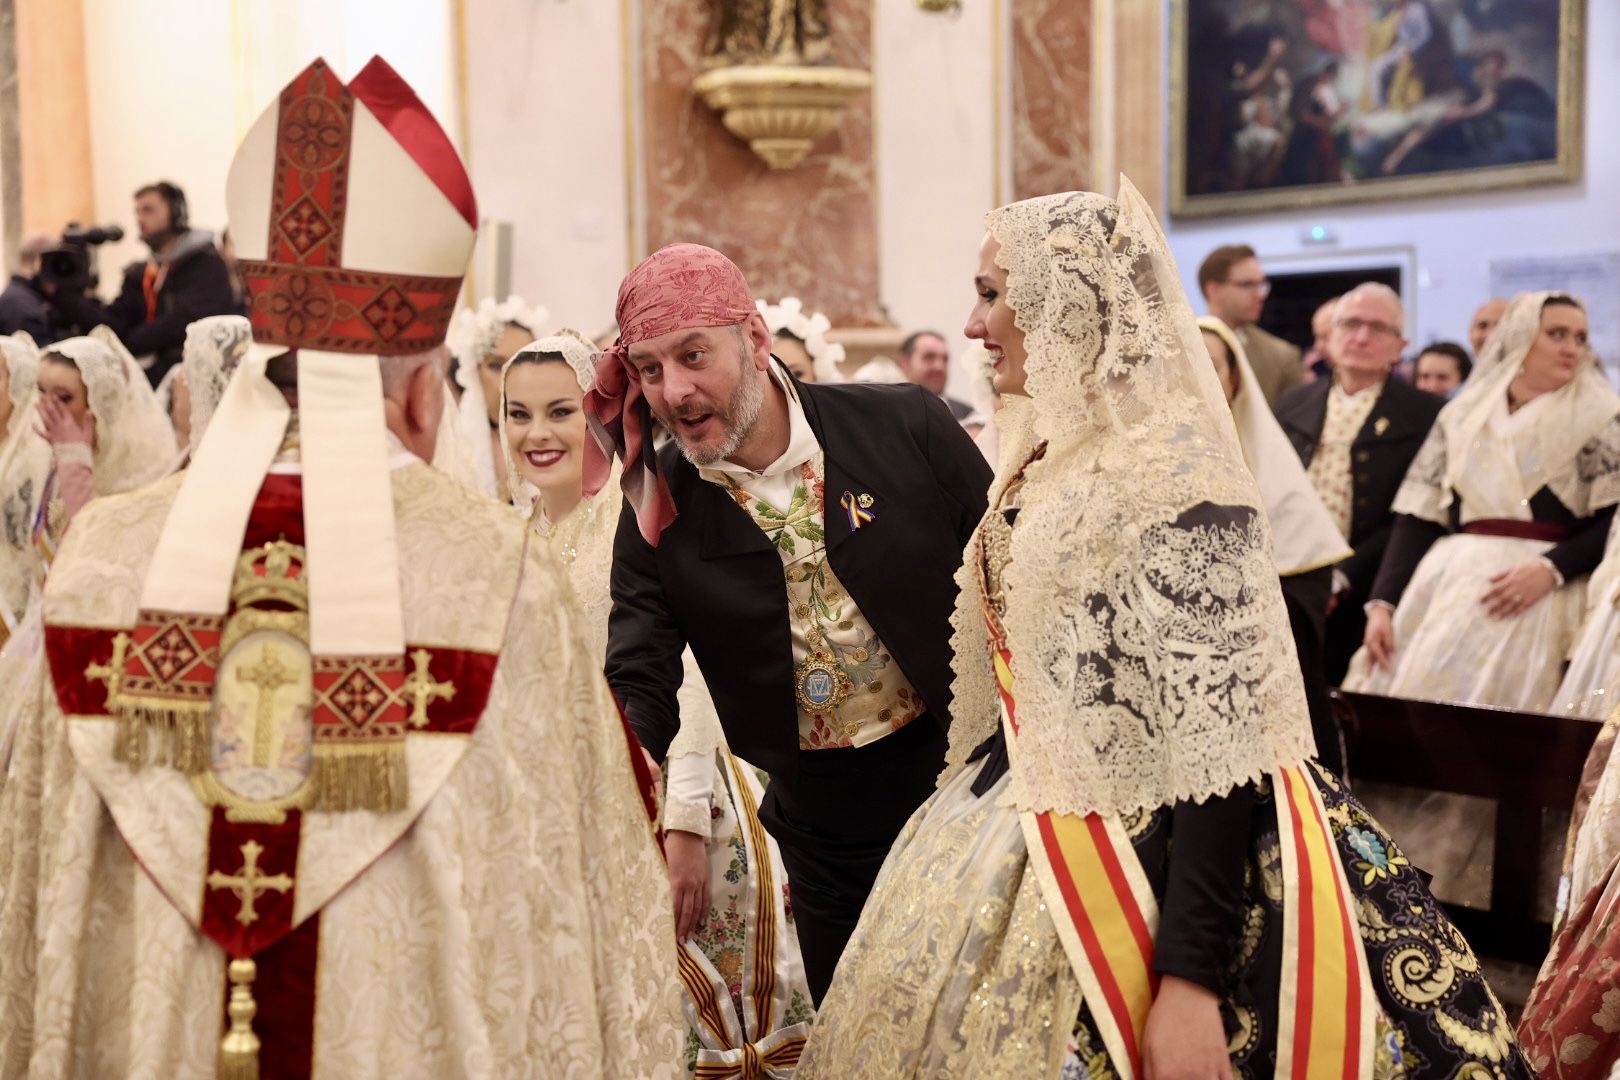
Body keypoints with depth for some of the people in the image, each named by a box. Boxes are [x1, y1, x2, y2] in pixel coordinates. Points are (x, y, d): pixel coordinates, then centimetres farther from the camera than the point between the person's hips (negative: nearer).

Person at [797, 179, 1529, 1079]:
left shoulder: (1173, 470, -19)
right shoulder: (1048, 452, 7)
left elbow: (1219, 729, -23)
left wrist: (1189, 979, -27)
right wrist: (970, 830, 20)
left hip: (1155, 862, -8)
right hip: (1026, 839, 9)